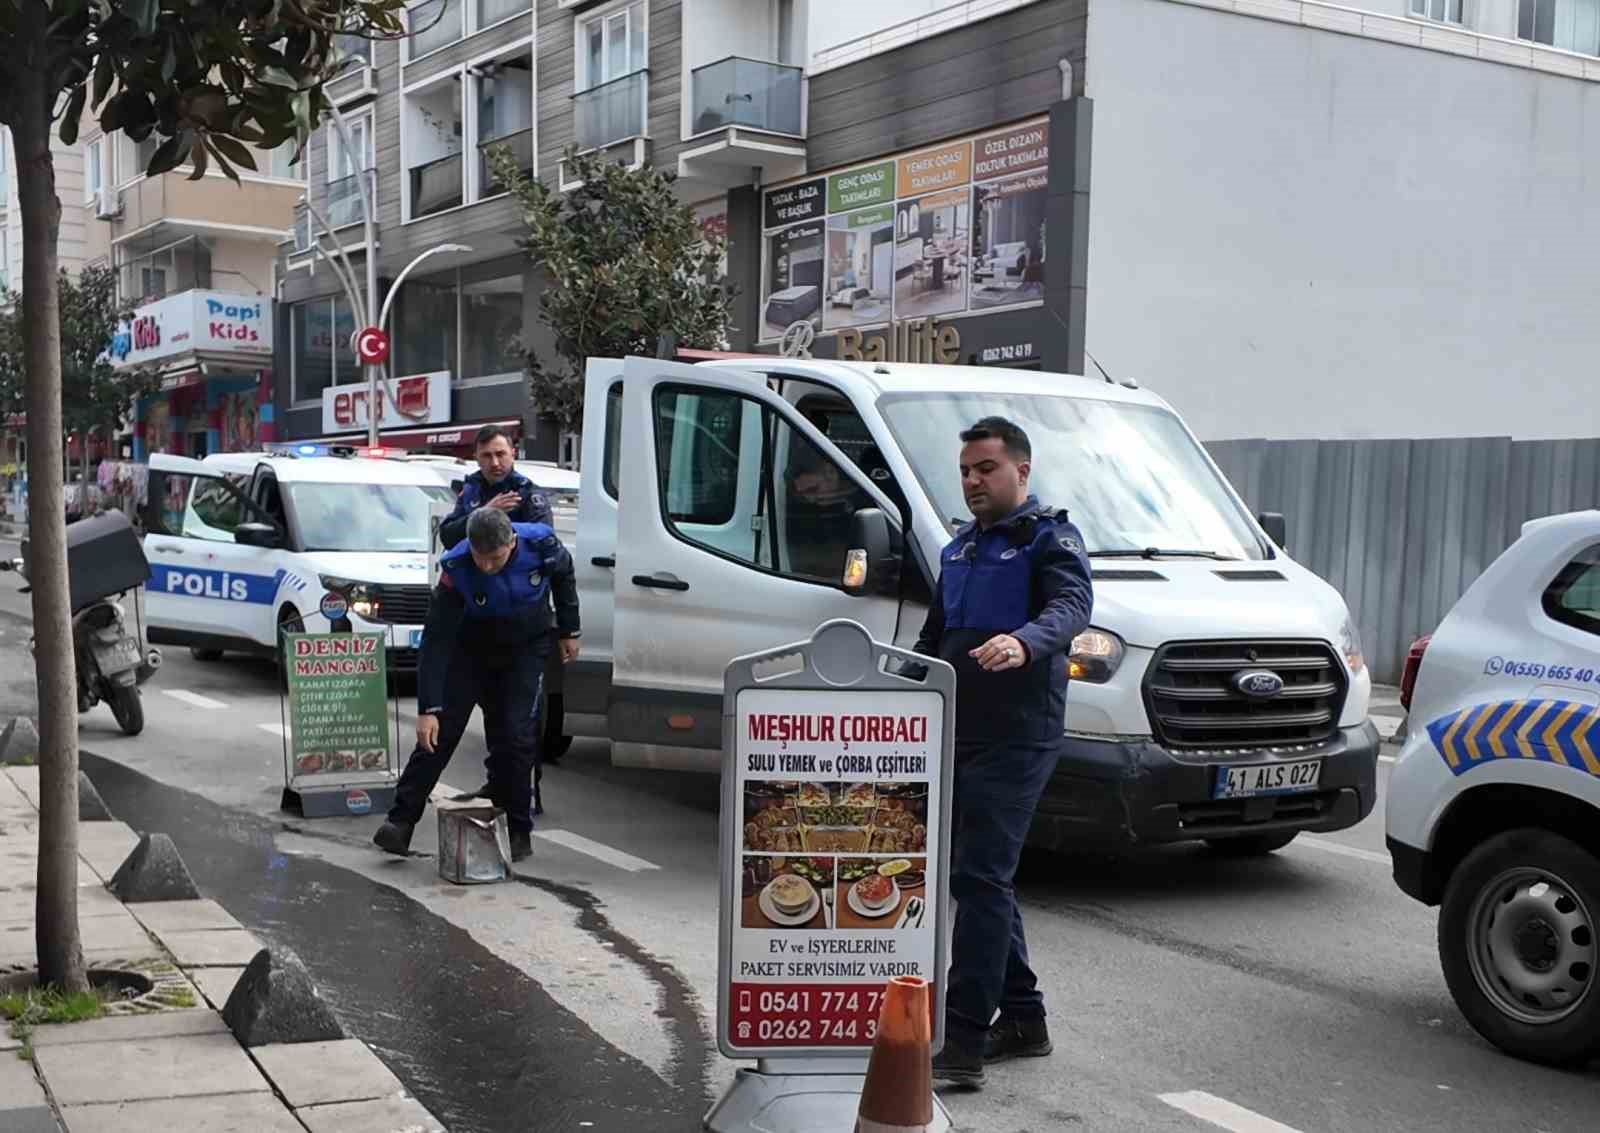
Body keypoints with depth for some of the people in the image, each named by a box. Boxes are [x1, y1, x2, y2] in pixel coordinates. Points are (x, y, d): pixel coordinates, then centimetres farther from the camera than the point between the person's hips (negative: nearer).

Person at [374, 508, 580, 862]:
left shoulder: (541, 544, -27)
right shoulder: (456, 568, -30)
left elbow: (564, 576, -1)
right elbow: (436, 641, -28)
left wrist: (569, 631, 5)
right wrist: (427, 709, -32)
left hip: (526, 647, 0)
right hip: (472, 646, 0)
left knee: (513, 734, -8)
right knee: (440, 730, -7)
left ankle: (518, 832, 4)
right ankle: (402, 820, -1)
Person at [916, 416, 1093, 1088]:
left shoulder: (1050, 538, -5)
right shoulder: (960, 548, 19)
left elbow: (1072, 607, -25)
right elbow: (933, 637, 27)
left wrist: (1025, 642, -45)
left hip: (1015, 738, -8)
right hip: (956, 736, 9)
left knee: (980, 877, -13)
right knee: (976, 878, 13)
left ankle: (964, 1040, -12)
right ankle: (1022, 1019, 25)